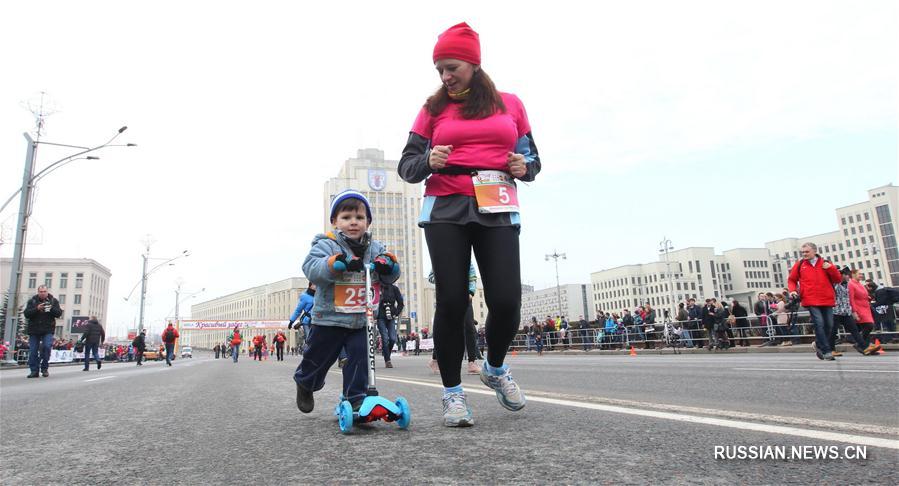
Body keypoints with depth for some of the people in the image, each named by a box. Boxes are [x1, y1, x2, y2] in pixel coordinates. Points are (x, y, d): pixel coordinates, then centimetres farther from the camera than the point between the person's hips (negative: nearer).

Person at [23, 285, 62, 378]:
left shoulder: (53, 301, 6)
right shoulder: (32, 301, 6)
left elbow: (59, 314, 0)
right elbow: (26, 314, -4)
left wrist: (51, 309, -19)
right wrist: (37, 309, -20)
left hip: (48, 330, -1)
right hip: (34, 329, 1)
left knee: (47, 346, -16)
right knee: (33, 351, 2)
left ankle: (45, 368, 0)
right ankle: (34, 371, 11)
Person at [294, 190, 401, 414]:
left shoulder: (375, 249, 4)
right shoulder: (326, 245, -9)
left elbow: (391, 276, -1)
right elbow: (310, 267, -25)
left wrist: (388, 264, -25)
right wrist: (339, 262, -40)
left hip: (362, 320, 3)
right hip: (329, 319, -2)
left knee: (359, 357, -4)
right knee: (317, 358, 15)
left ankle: (355, 400, 10)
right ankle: (305, 384, 44)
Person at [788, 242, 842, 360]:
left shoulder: (825, 263, 9)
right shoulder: (799, 265, 6)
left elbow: (838, 279, 8)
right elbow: (791, 280, 15)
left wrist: (831, 268, -8)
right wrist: (793, 290, -3)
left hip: (827, 300, 3)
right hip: (811, 301, -3)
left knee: (829, 325, 7)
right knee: (819, 324, -14)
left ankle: (820, 345, 26)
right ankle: (826, 350, -10)